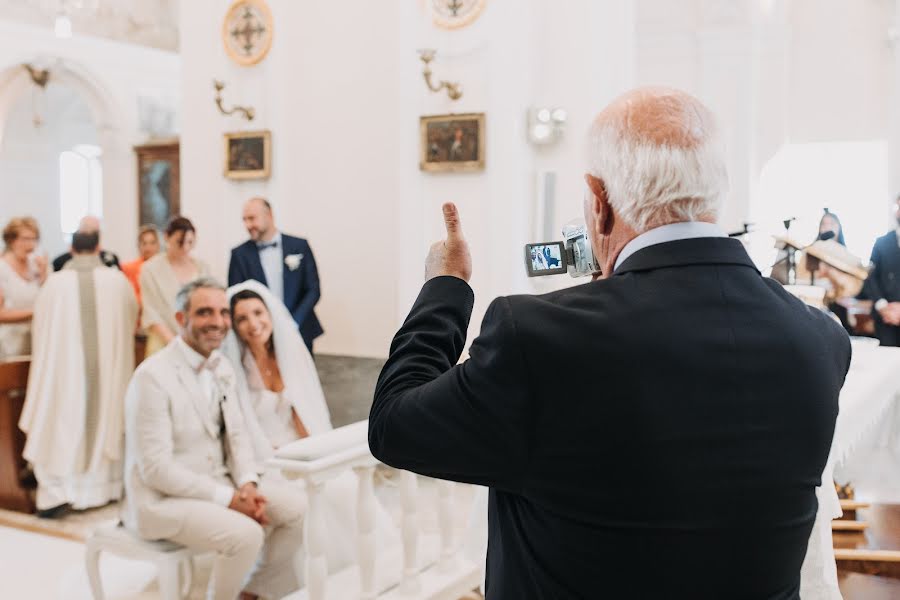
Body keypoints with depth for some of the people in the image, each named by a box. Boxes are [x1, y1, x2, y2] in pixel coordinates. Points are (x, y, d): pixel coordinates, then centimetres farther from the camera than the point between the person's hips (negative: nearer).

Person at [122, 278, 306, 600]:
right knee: (245, 534, -27)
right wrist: (227, 498, -21)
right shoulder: (153, 376, -20)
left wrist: (247, 484, -10)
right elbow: (155, 470, -22)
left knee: (297, 508, -5)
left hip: (220, 481, 8)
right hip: (164, 497, -8)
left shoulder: (222, 366, 5)